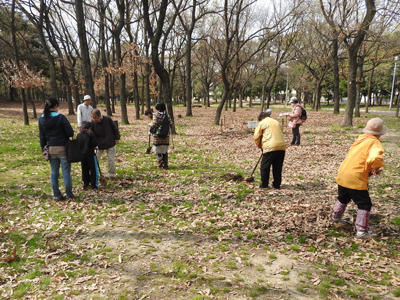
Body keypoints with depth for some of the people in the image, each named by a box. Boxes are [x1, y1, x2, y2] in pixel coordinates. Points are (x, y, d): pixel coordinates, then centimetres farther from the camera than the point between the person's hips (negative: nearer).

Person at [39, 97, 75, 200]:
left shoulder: (41, 119, 3)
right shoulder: (60, 117, -13)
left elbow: (42, 136, 8)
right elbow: (70, 133, -14)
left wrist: (44, 149, 14)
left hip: (51, 149, 5)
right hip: (62, 148, -4)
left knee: (54, 173, 12)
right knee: (66, 172, 4)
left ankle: (57, 195, 18)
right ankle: (69, 194, 11)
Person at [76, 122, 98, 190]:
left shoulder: (78, 135, 6)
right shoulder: (91, 133, -10)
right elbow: (95, 143, -13)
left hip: (82, 155, 5)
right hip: (90, 155, -5)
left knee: (84, 170, 13)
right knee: (93, 170, 5)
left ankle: (85, 185, 18)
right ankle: (93, 185, 7)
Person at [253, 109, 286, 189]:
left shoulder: (262, 123, 7)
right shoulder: (277, 122, 25)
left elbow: (256, 137, 4)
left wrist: (260, 146, 19)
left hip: (270, 147, -6)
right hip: (282, 147, 6)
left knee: (265, 167, 8)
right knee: (278, 167, 16)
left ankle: (264, 184, 13)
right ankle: (277, 184, 22)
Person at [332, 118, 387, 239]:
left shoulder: (361, 139, 9)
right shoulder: (375, 143, -13)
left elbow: (360, 157, 7)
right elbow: (375, 158, -33)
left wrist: (370, 170, -5)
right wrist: (378, 168, -13)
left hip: (342, 175, 8)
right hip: (356, 179, -8)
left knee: (343, 198, 30)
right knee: (364, 205, 6)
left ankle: (336, 217, 49)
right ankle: (361, 231, 7)